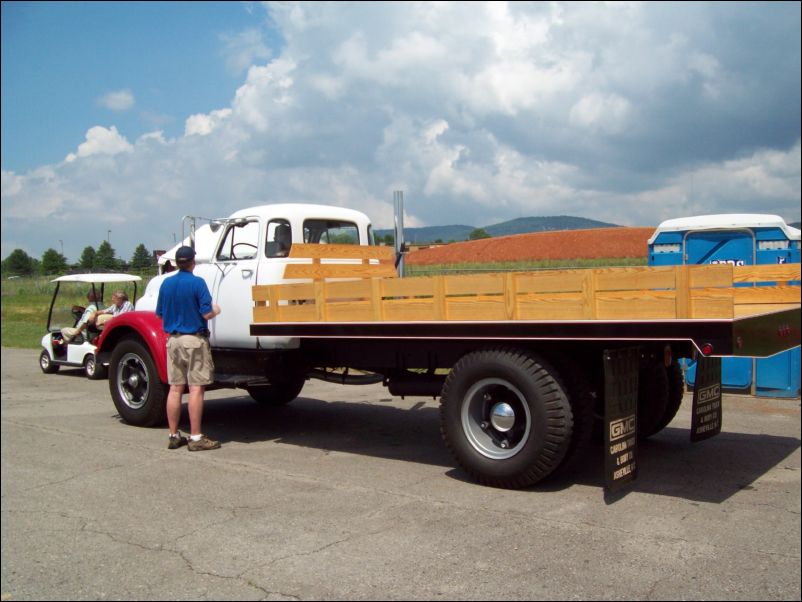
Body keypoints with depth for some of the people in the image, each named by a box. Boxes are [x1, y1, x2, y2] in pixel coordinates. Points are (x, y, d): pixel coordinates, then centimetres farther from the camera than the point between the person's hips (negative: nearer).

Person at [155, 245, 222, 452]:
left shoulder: (166, 283, 6)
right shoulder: (197, 282, -11)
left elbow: (160, 314, 11)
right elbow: (207, 313, -15)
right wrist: (216, 310, 7)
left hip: (173, 340, 6)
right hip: (194, 339, -6)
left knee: (175, 388, 9)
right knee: (196, 388, -3)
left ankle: (174, 436, 14)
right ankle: (196, 438, -2)